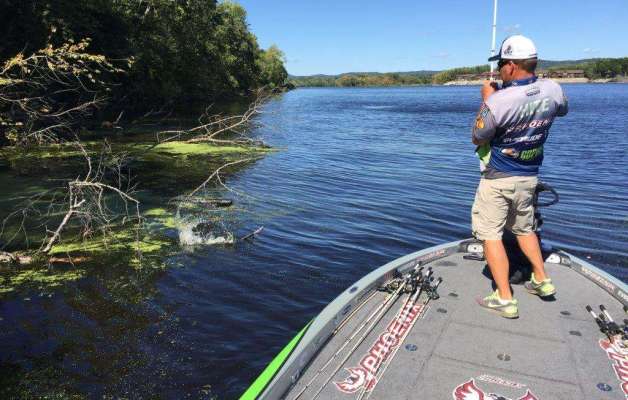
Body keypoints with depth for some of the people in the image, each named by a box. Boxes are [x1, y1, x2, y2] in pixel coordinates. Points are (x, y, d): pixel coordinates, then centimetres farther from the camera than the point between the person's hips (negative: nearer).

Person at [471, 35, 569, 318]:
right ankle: (541, 280, 33)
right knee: (524, 228, 26)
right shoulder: (552, 90, -7)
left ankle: (505, 299, 4)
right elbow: (562, 110, 18)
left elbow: (477, 139, -10)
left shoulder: (497, 101, -26)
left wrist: (486, 100, -3)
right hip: (529, 177, 7)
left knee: (490, 233, 3)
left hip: (498, 179, -6)